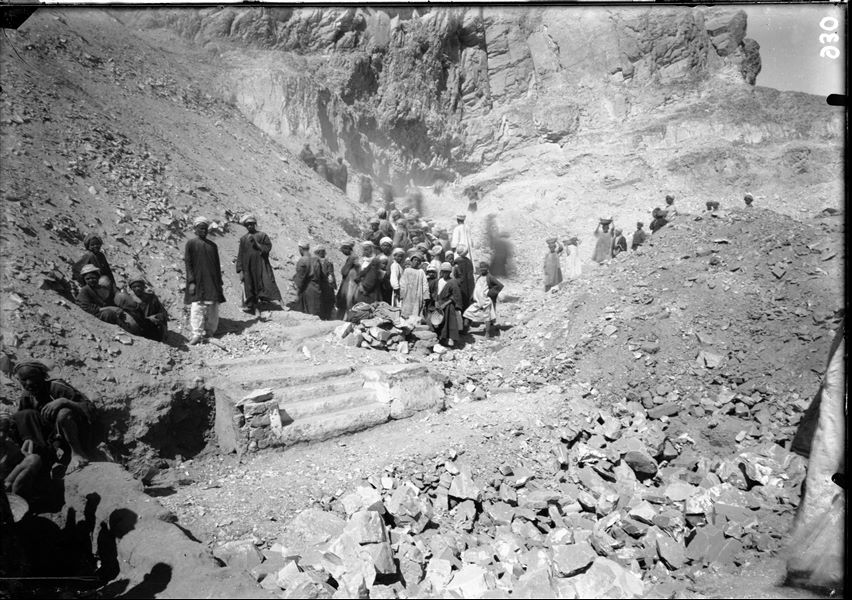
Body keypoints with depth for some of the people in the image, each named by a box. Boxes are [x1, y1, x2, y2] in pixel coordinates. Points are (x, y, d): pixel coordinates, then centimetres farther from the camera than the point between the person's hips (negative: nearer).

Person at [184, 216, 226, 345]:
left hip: (212, 282, 4)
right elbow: (188, 263, -3)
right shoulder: (191, 244, 2)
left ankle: (209, 332, 10)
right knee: (197, 308, -9)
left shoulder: (213, 246, 13)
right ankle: (196, 334, -9)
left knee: (213, 308, 1)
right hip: (197, 282, -4)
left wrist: (219, 283, 12)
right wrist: (191, 282, -11)